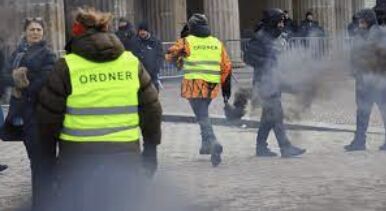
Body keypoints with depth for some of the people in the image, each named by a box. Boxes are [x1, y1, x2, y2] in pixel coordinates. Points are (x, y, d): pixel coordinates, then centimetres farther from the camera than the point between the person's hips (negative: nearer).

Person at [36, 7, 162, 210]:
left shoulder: (67, 66, -5)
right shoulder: (132, 63, 3)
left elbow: (49, 116, -3)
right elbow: (151, 109, 6)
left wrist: (49, 155, 9)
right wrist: (150, 151, 15)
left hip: (78, 157, -2)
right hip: (125, 156, 3)